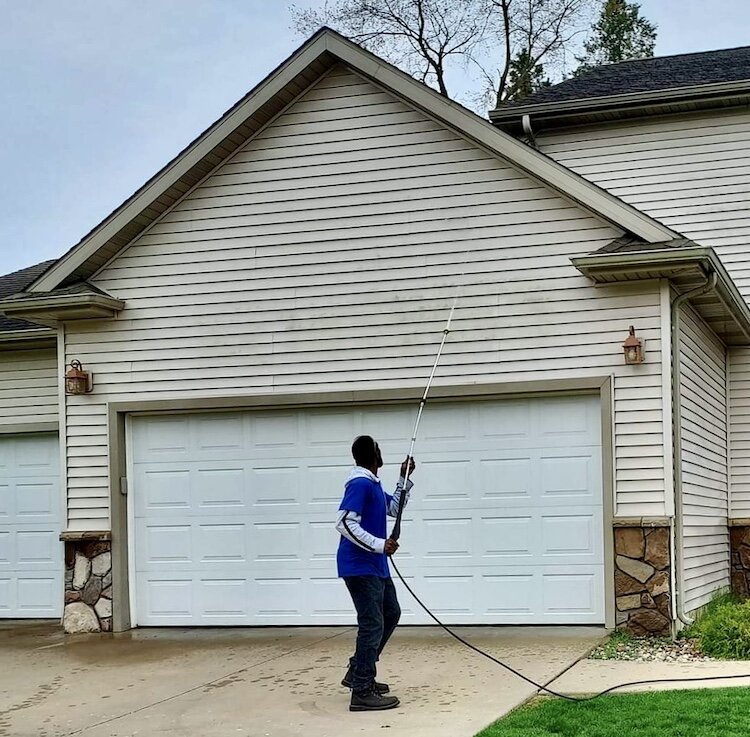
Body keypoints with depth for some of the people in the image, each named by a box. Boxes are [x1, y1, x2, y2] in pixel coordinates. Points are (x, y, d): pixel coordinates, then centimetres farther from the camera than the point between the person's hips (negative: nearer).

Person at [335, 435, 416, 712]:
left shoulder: (373, 485, 14)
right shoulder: (360, 484, -17)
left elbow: (394, 508, 29)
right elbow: (345, 523, -25)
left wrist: (405, 478, 18)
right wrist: (379, 545, -26)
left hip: (374, 565, 11)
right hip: (360, 566, -11)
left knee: (390, 613, 19)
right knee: (372, 625, -10)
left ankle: (358, 672, 25)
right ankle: (362, 692, -7)